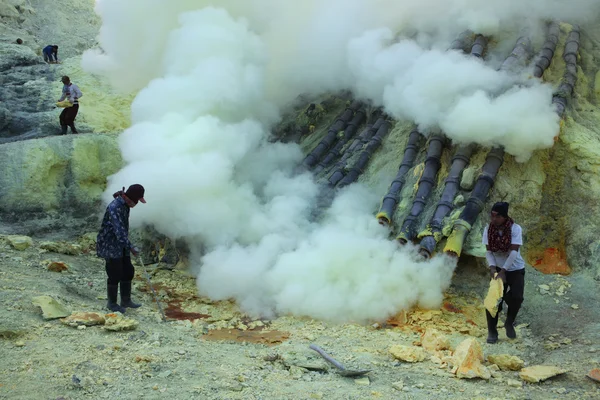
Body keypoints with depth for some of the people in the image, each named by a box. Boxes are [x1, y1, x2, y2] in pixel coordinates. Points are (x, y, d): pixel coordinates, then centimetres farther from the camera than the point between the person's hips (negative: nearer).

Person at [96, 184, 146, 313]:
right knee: (115, 275, 0)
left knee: (128, 271, 10)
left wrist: (128, 245, 25)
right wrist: (130, 247, -34)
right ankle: (111, 303, 17)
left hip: (120, 244, 9)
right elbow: (119, 230, -32)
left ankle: (126, 300, 22)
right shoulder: (115, 207, -25)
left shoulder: (125, 205, 5)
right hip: (110, 245, -9)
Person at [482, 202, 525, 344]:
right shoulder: (488, 229, -11)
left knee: (516, 298, -16)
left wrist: (503, 271, -29)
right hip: (498, 268, 2)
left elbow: (514, 252, -25)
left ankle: (509, 323, 13)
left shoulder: (515, 229, -20)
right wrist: (492, 267, -25)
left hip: (516, 269, -2)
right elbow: (488, 251, -9)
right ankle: (492, 332, 9)